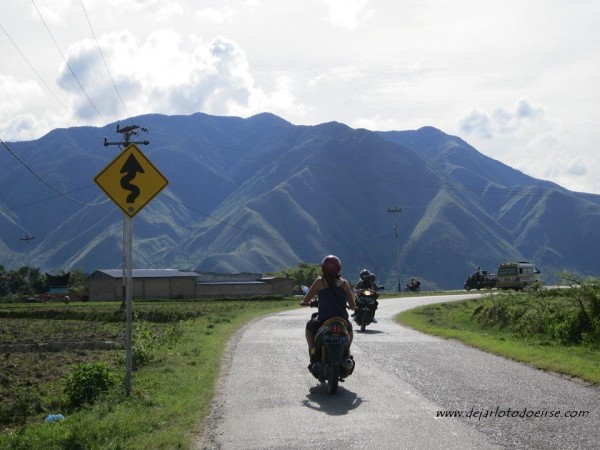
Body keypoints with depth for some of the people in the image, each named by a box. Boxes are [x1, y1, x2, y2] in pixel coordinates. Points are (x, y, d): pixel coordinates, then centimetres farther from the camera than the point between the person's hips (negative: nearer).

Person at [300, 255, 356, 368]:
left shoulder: (320, 282, -3)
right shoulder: (344, 283, 3)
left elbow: (306, 300, 0)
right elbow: (353, 305, 6)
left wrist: (304, 302, 24)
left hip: (323, 320, -2)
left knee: (309, 327, 30)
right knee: (349, 327, 37)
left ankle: (313, 352, 11)